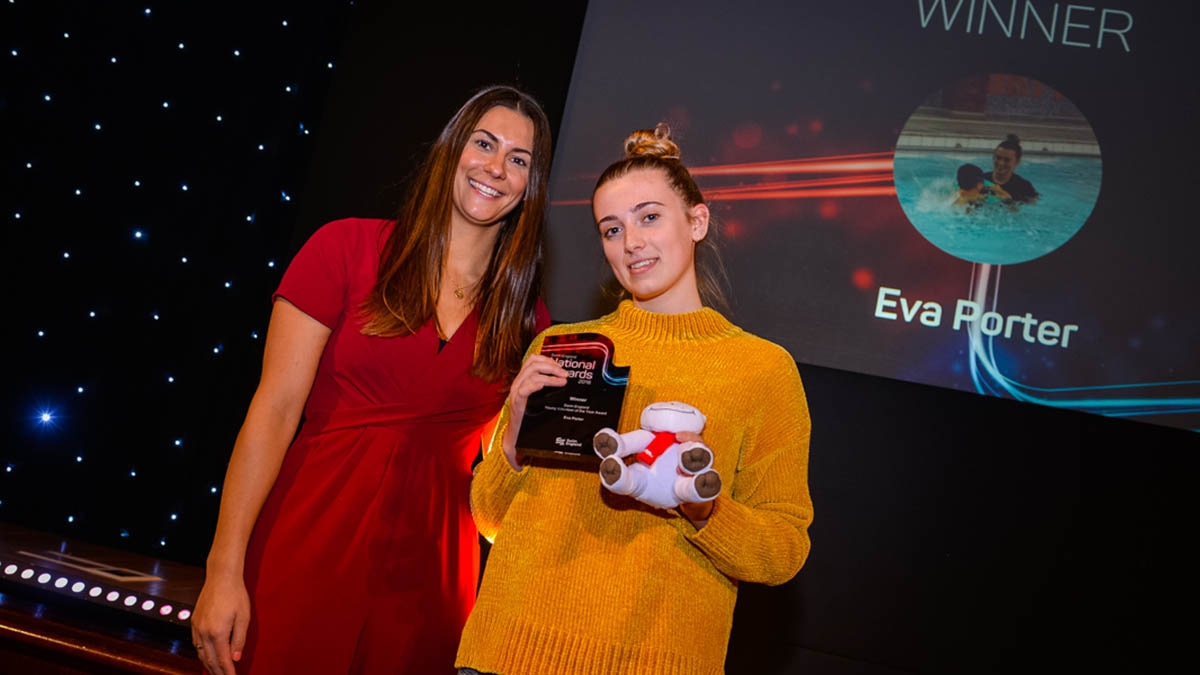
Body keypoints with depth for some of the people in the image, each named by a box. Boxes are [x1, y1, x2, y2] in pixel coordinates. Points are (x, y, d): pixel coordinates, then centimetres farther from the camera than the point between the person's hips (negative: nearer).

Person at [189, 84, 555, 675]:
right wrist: (223, 571, -11)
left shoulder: (526, 317, 5)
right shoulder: (347, 248, -3)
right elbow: (275, 411, -8)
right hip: (305, 553, -2)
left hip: (426, 576, 3)